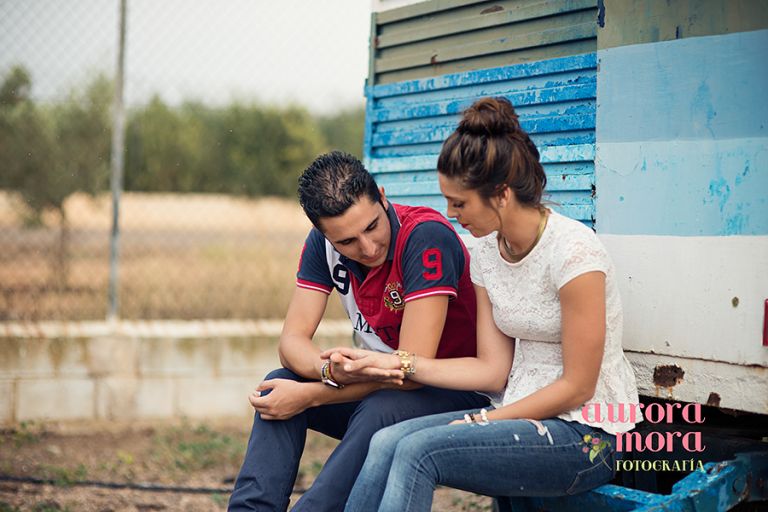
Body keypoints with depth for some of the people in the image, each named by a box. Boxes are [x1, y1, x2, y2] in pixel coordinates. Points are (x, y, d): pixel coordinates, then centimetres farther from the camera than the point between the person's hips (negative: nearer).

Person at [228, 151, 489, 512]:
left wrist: (311, 395, -25)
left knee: (378, 411, -35)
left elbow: (412, 367, -28)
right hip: (380, 384, 7)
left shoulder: (426, 236, -27)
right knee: (278, 385, -13)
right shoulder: (323, 242, -6)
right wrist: (330, 370, -33)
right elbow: (292, 340, -9)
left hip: (457, 391, -6)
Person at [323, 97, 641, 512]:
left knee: (420, 450, -26)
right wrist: (394, 364, -3)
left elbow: (577, 387, -15)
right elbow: (493, 370, 5)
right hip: (523, 413, 7)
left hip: (587, 434, -7)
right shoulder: (486, 253, 6)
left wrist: (483, 422, -12)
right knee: (386, 443, -18)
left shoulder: (572, 252, -18)